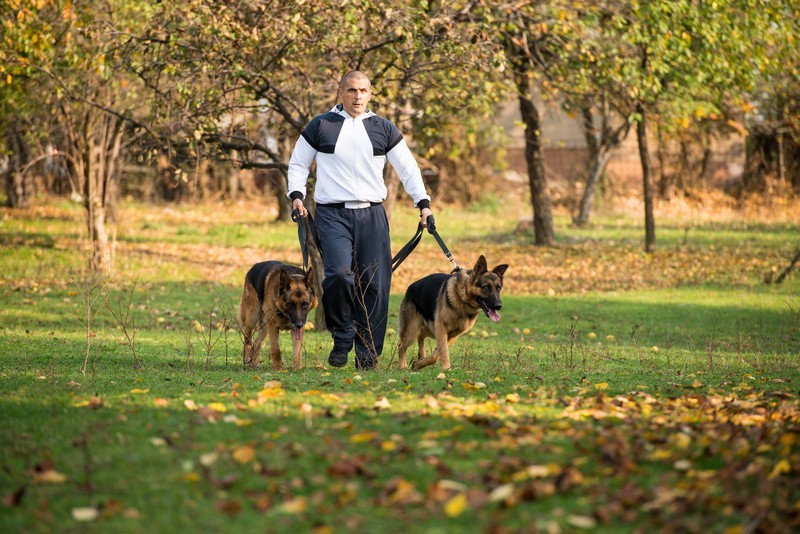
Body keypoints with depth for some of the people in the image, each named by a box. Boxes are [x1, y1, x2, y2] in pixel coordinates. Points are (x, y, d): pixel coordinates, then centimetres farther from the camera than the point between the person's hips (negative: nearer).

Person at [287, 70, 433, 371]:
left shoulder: (383, 129, 12)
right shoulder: (320, 126, 7)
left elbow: (407, 168, 17)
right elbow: (298, 164, 16)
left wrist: (423, 203, 8)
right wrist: (296, 195, 1)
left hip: (372, 215, 3)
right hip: (332, 214, -2)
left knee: (375, 284, -3)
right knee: (339, 274, -22)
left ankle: (367, 354, 6)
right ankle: (342, 338, 0)